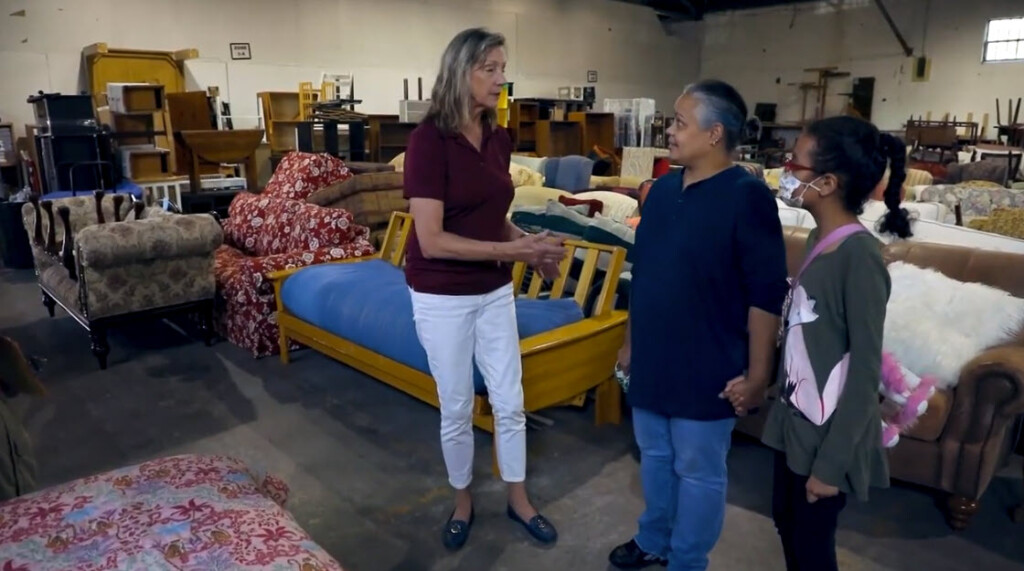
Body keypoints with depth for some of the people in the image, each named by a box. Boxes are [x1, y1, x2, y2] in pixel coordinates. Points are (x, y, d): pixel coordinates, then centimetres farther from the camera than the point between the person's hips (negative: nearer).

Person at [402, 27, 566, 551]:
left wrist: (529, 244, -7)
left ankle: (518, 499, 35)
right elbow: (432, 240, -23)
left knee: (510, 402, 14)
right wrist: (512, 250, -23)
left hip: (495, 292, 6)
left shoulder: (500, 139, 2)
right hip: (442, 298, -6)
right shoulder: (429, 138, -18)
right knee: (457, 409, 11)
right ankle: (462, 501, 36)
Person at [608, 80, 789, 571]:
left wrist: (757, 374, -14)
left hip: (706, 370, -7)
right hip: (651, 360, 7)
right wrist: (630, 342, 16)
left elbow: (766, 295, -16)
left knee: (698, 471, 12)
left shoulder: (747, 197, -16)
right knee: (655, 456, 22)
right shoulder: (662, 189, 5)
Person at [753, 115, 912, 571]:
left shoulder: (859, 254, -22)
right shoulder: (819, 239, 3)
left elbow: (865, 371, -21)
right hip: (798, 417, 8)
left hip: (830, 431, -7)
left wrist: (832, 461, -18)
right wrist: (786, 405, 16)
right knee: (785, 521, 22)